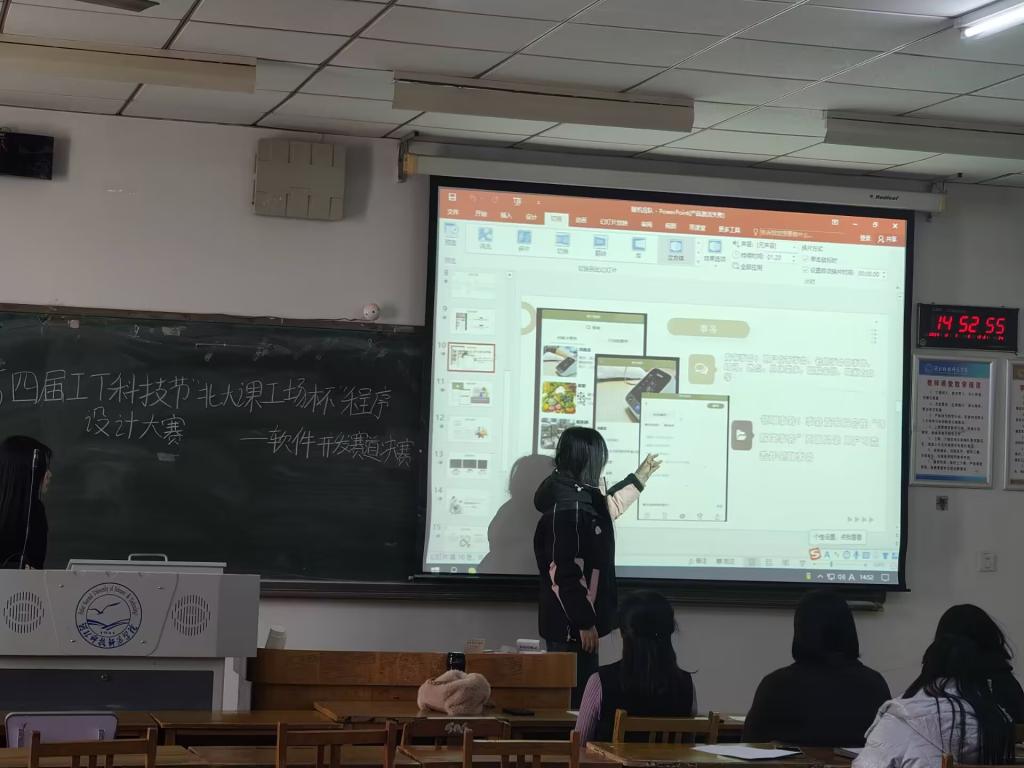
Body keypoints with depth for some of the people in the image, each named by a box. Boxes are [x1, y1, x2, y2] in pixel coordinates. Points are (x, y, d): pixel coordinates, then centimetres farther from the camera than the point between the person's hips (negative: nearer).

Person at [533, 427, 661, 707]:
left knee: (579, 692, 13)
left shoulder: (580, 497, 9)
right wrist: (583, 623, -21)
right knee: (575, 695, -5)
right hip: (571, 624, -10)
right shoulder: (568, 507, -21)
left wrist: (641, 475, 41)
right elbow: (566, 572, -24)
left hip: (577, 619, 10)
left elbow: (609, 506, 34)